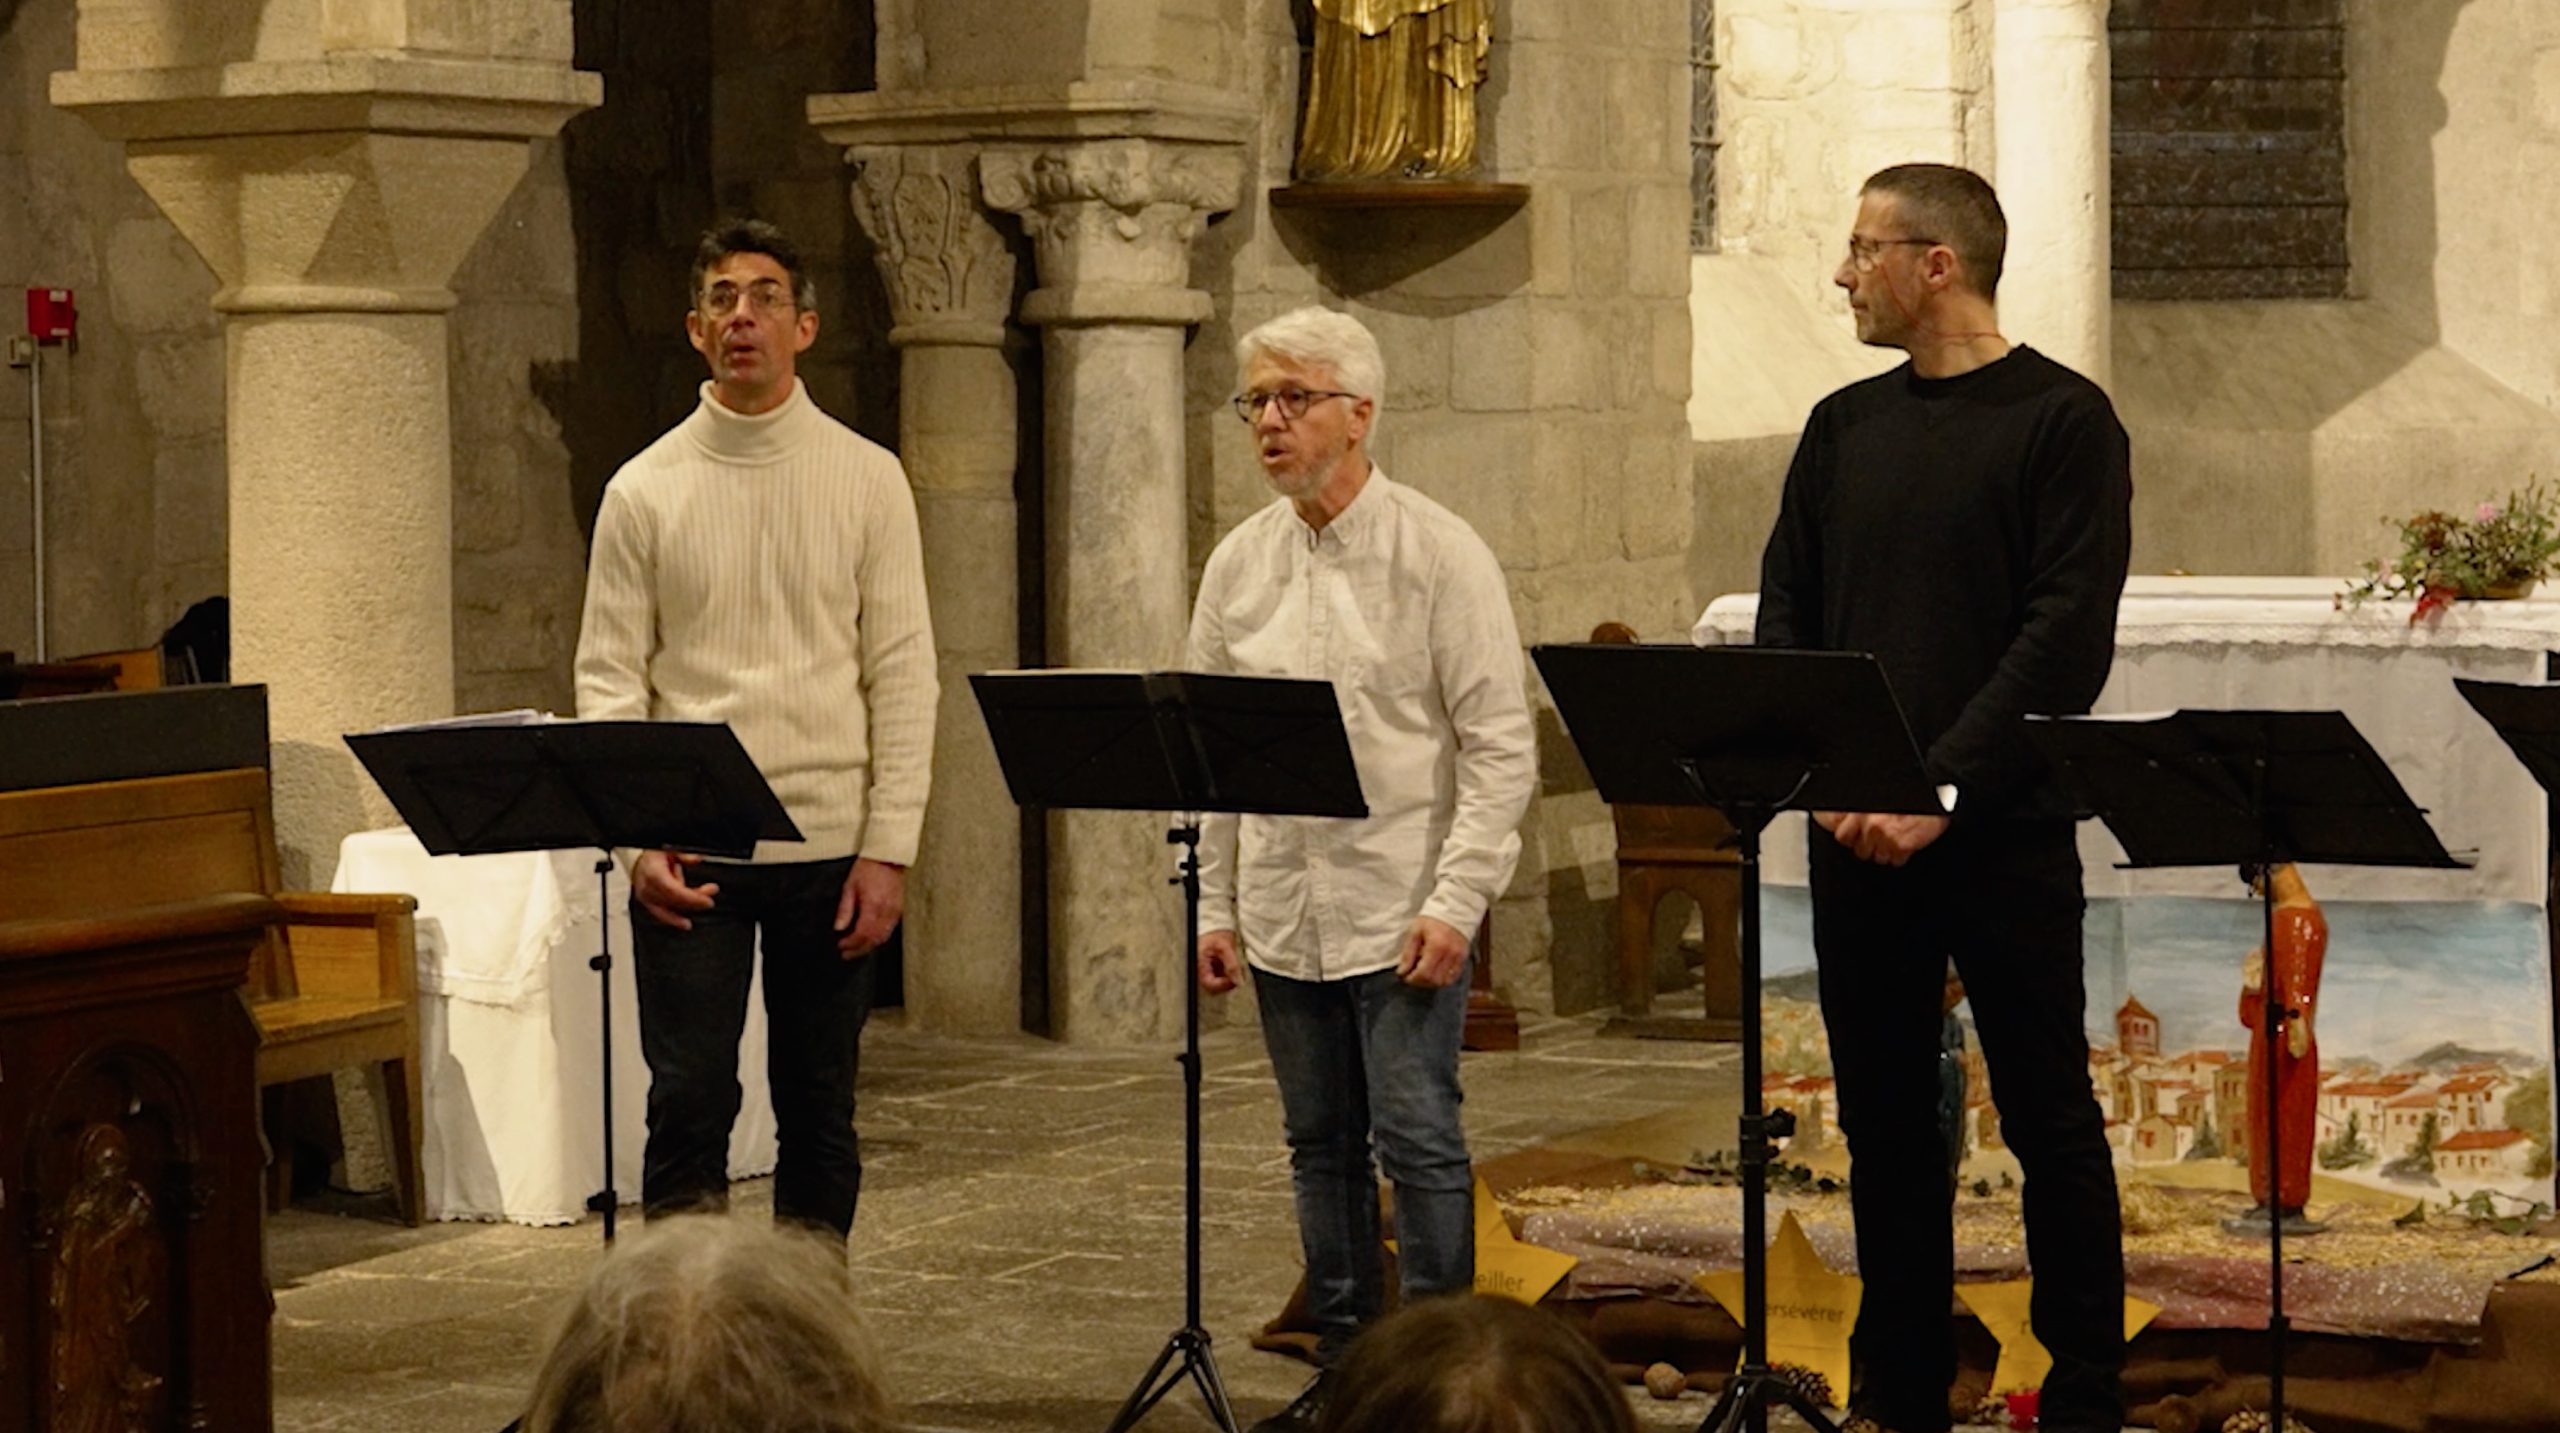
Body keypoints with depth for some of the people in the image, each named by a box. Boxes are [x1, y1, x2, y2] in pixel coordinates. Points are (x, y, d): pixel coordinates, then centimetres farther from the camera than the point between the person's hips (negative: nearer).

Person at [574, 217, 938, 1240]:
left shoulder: (865, 479, 3)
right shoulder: (645, 491, 3)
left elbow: (903, 676, 1)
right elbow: (609, 679, 2)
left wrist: (888, 847, -7)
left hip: (829, 848, 1)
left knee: (819, 1116, 7)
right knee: (689, 1106, -5)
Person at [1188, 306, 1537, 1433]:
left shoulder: (1439, 553, -5)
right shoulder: (1240, 563, 9)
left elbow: (1500, 746, -8)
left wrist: (1455, 903, -14)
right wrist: (1212, 906, 7)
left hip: (1402, 907, -5)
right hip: (1283, 913, 5)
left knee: (1417, 1139, -6)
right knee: (1322, 1143, 11)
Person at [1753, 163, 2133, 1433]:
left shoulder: (2062, 421, -5)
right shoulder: (1844, 427, 13)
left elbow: (2066, 636, -12)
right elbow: (1784, 614, 11)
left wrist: (1943, 786, -18)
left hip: (2001, 833, -5)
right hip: (1856, 837, 5)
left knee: (2047, 1119, 0)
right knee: (1885, 1124, 9)